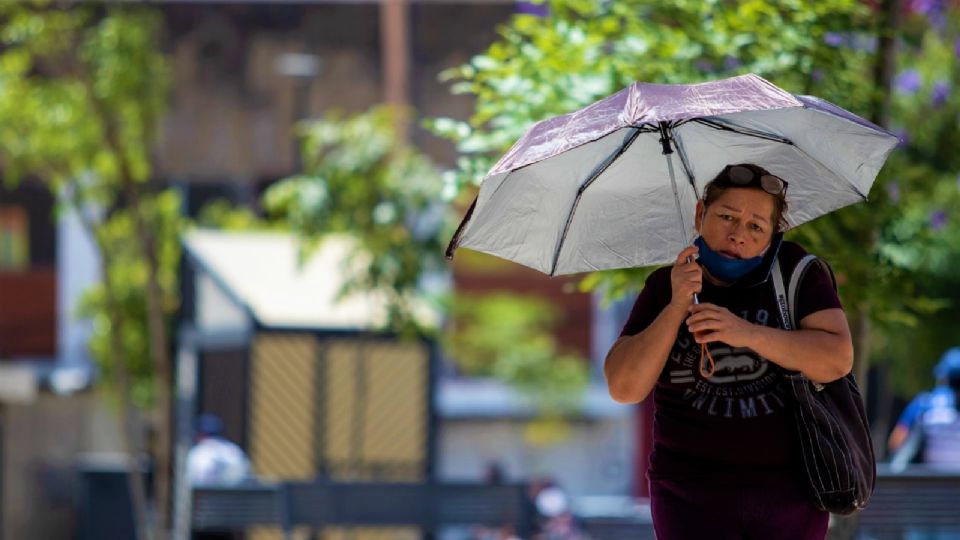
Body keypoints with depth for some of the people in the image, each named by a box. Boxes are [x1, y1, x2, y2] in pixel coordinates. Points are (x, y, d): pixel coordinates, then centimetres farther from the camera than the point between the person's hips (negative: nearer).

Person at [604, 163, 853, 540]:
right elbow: (624, 388, -6)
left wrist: (745, 332, -25)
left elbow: (837, 360, -13)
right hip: (694, 499, 0)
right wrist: (677, 308, -17)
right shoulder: (664, 289, 2)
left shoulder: (794, 269, -2)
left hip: (791, 491, 0)